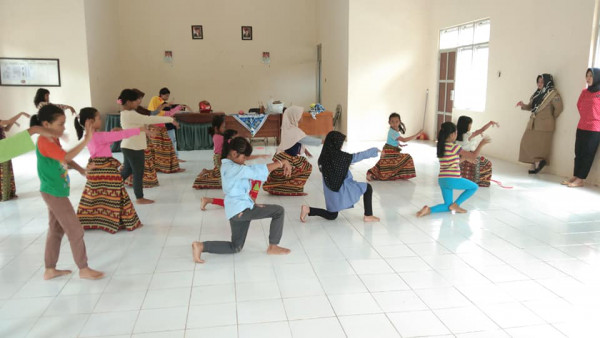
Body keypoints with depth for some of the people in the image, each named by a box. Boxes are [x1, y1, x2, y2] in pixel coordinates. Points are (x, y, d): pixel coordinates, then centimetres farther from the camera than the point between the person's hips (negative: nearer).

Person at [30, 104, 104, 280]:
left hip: (55, 192, 10)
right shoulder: (44, 142, -23)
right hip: (54, 193, -10)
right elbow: (67, 156, -36)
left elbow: (66, 159, 18)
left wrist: (81, 169, 3)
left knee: (56, 230, 17)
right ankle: (84, 269, 9)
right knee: (75, 230, -2)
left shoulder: (53, 140, 7)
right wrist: (86, 140, -38)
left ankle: (50, 270, 27)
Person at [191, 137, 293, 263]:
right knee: (278, 211, -4)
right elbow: (257, 171, -24)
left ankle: (200, 246, 8)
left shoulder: (228, 165, 12)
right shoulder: (233, 169, -19)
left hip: (237, 210, 10)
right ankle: (272, 247, 6)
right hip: (240, 209, -10)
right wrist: (282, 163, -20)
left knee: (235, 247, 17)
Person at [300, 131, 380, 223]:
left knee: (332, 216, 23)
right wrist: (374, 150, 8)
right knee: (368, 188, 8)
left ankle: (308, 209, 2)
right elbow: (359, 156, -6)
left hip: (330, 192, 7)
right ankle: (368, 216, 6)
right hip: (342, 189, -6)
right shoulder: (342, 156, -17)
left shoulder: (323, 157, 0)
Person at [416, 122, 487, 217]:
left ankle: (429, 210, -9)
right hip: (453, 179, -7)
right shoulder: (454, 147, -10)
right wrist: (481, 144, 4)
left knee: (448, 206, 17)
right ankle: (455, 204, 6)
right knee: (474, 187, 18)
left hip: (442, 180, 7)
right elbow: (474, 156, -7)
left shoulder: (440, 147, 11)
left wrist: (464, 157, 24)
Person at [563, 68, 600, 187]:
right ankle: (575, 177, 12)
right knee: (578, 153, 7)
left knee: (587, 154, -2)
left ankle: (580, 180, -1)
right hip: (581, 127, 6)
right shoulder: (584, 92, 9)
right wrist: (585, 118, 14)